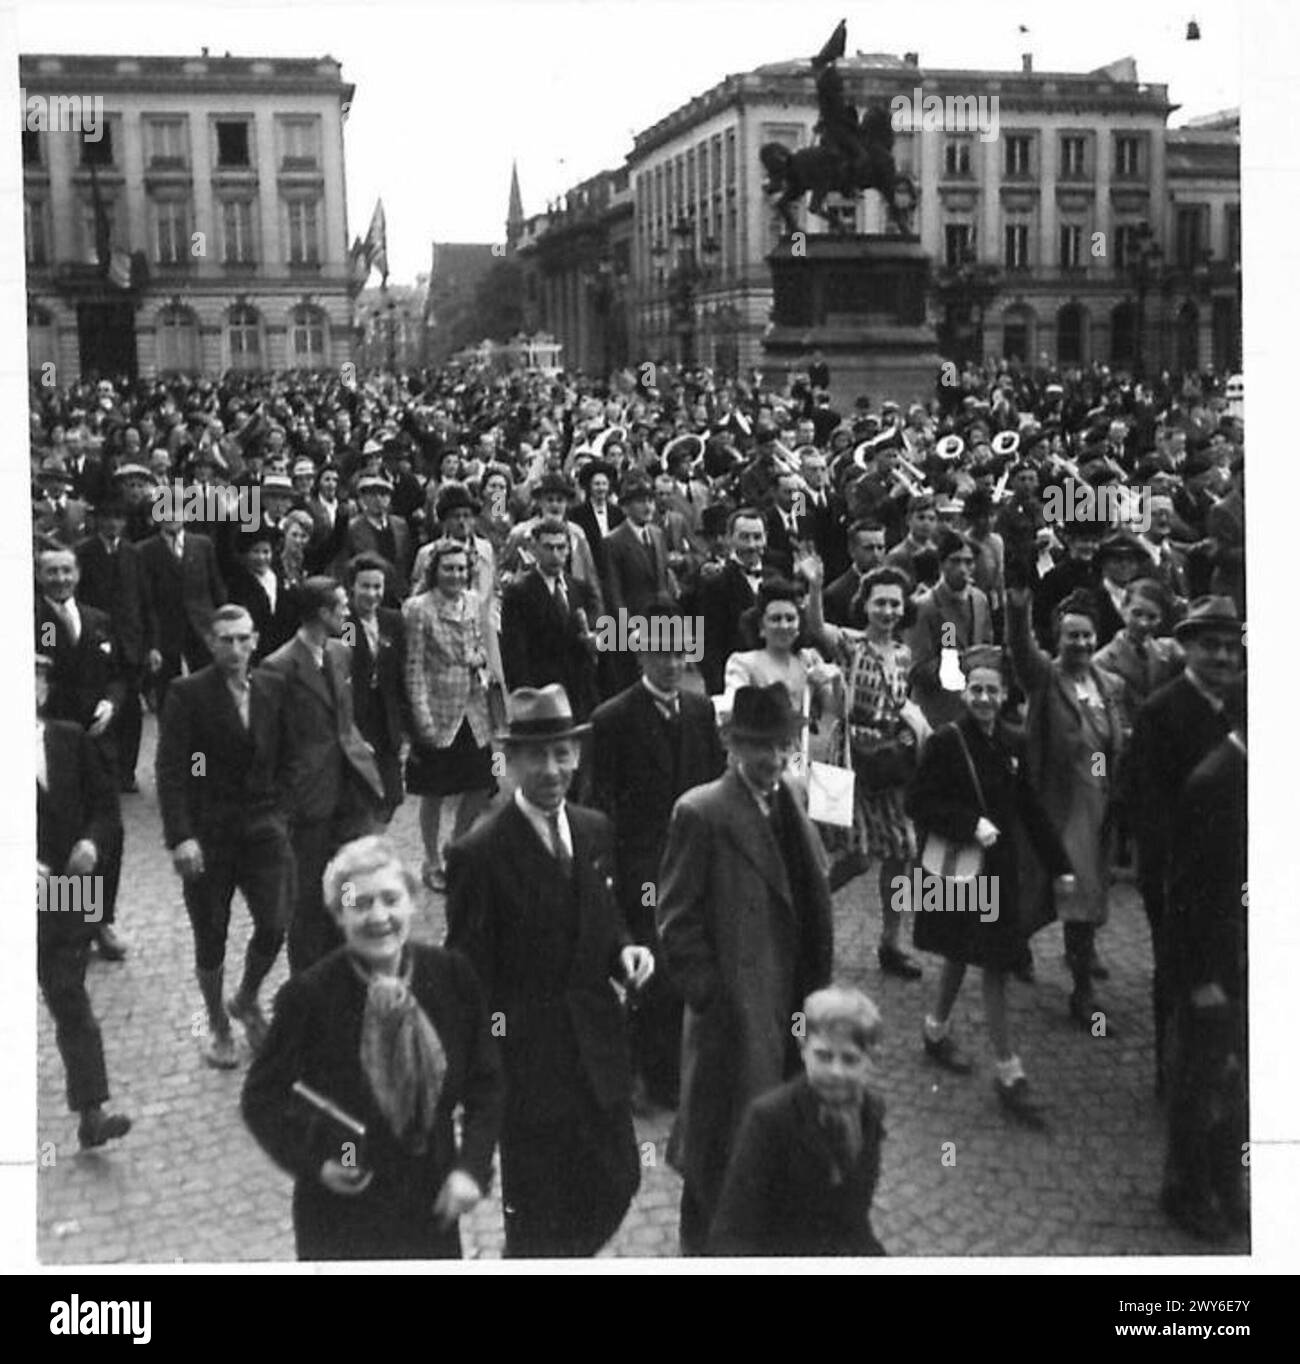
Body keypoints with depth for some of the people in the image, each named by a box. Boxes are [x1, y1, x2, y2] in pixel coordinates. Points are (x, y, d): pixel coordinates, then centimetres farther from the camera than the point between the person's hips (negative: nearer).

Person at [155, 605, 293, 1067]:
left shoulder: (274, 687, 3)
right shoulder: (188, 692, -8)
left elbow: (284, 757, 8)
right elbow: (169, 770, -12)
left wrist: (284, 813, 0)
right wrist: (179, 836, -18)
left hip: (264, 825, 3)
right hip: (207, 834, -2)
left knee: (274, 926, -2)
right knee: (210, 938, 8)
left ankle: (246, 1001, 28)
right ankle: (217, 1025, 31)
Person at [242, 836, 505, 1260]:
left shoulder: (452, 976, -9)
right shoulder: (308, 995, -17)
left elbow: (487, 1083, 2)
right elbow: (262, 1098, -7)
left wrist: (472, 1168, -8)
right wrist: (315, 1161, -21)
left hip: (432, 1202, 3)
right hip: (341, 1207, -2)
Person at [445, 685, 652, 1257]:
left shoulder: (595, 831, 4)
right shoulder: (480, 852, -16)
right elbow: (469, 977, -12)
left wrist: (624, 951, -6)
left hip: (597, 1049, 6)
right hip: (527, 1057, -6)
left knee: (617, 1182, 15)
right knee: (538, 1214, 7)